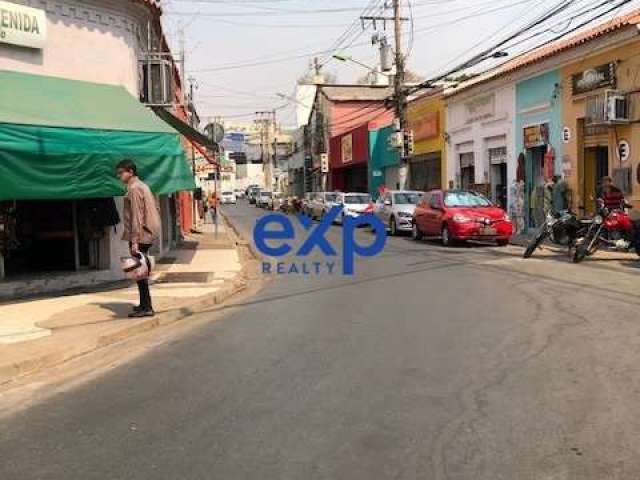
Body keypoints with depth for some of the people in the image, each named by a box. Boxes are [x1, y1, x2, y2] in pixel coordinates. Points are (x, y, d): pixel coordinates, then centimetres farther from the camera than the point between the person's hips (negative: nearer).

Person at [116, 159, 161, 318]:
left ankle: (147, 308, -4)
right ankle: (144, 305, 24)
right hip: (148, 234, 10)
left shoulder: (134, 188, -12)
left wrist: (134, 241, -20)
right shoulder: (142, 186, 17)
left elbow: (136, 216, -18)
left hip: (139, 236, -10)